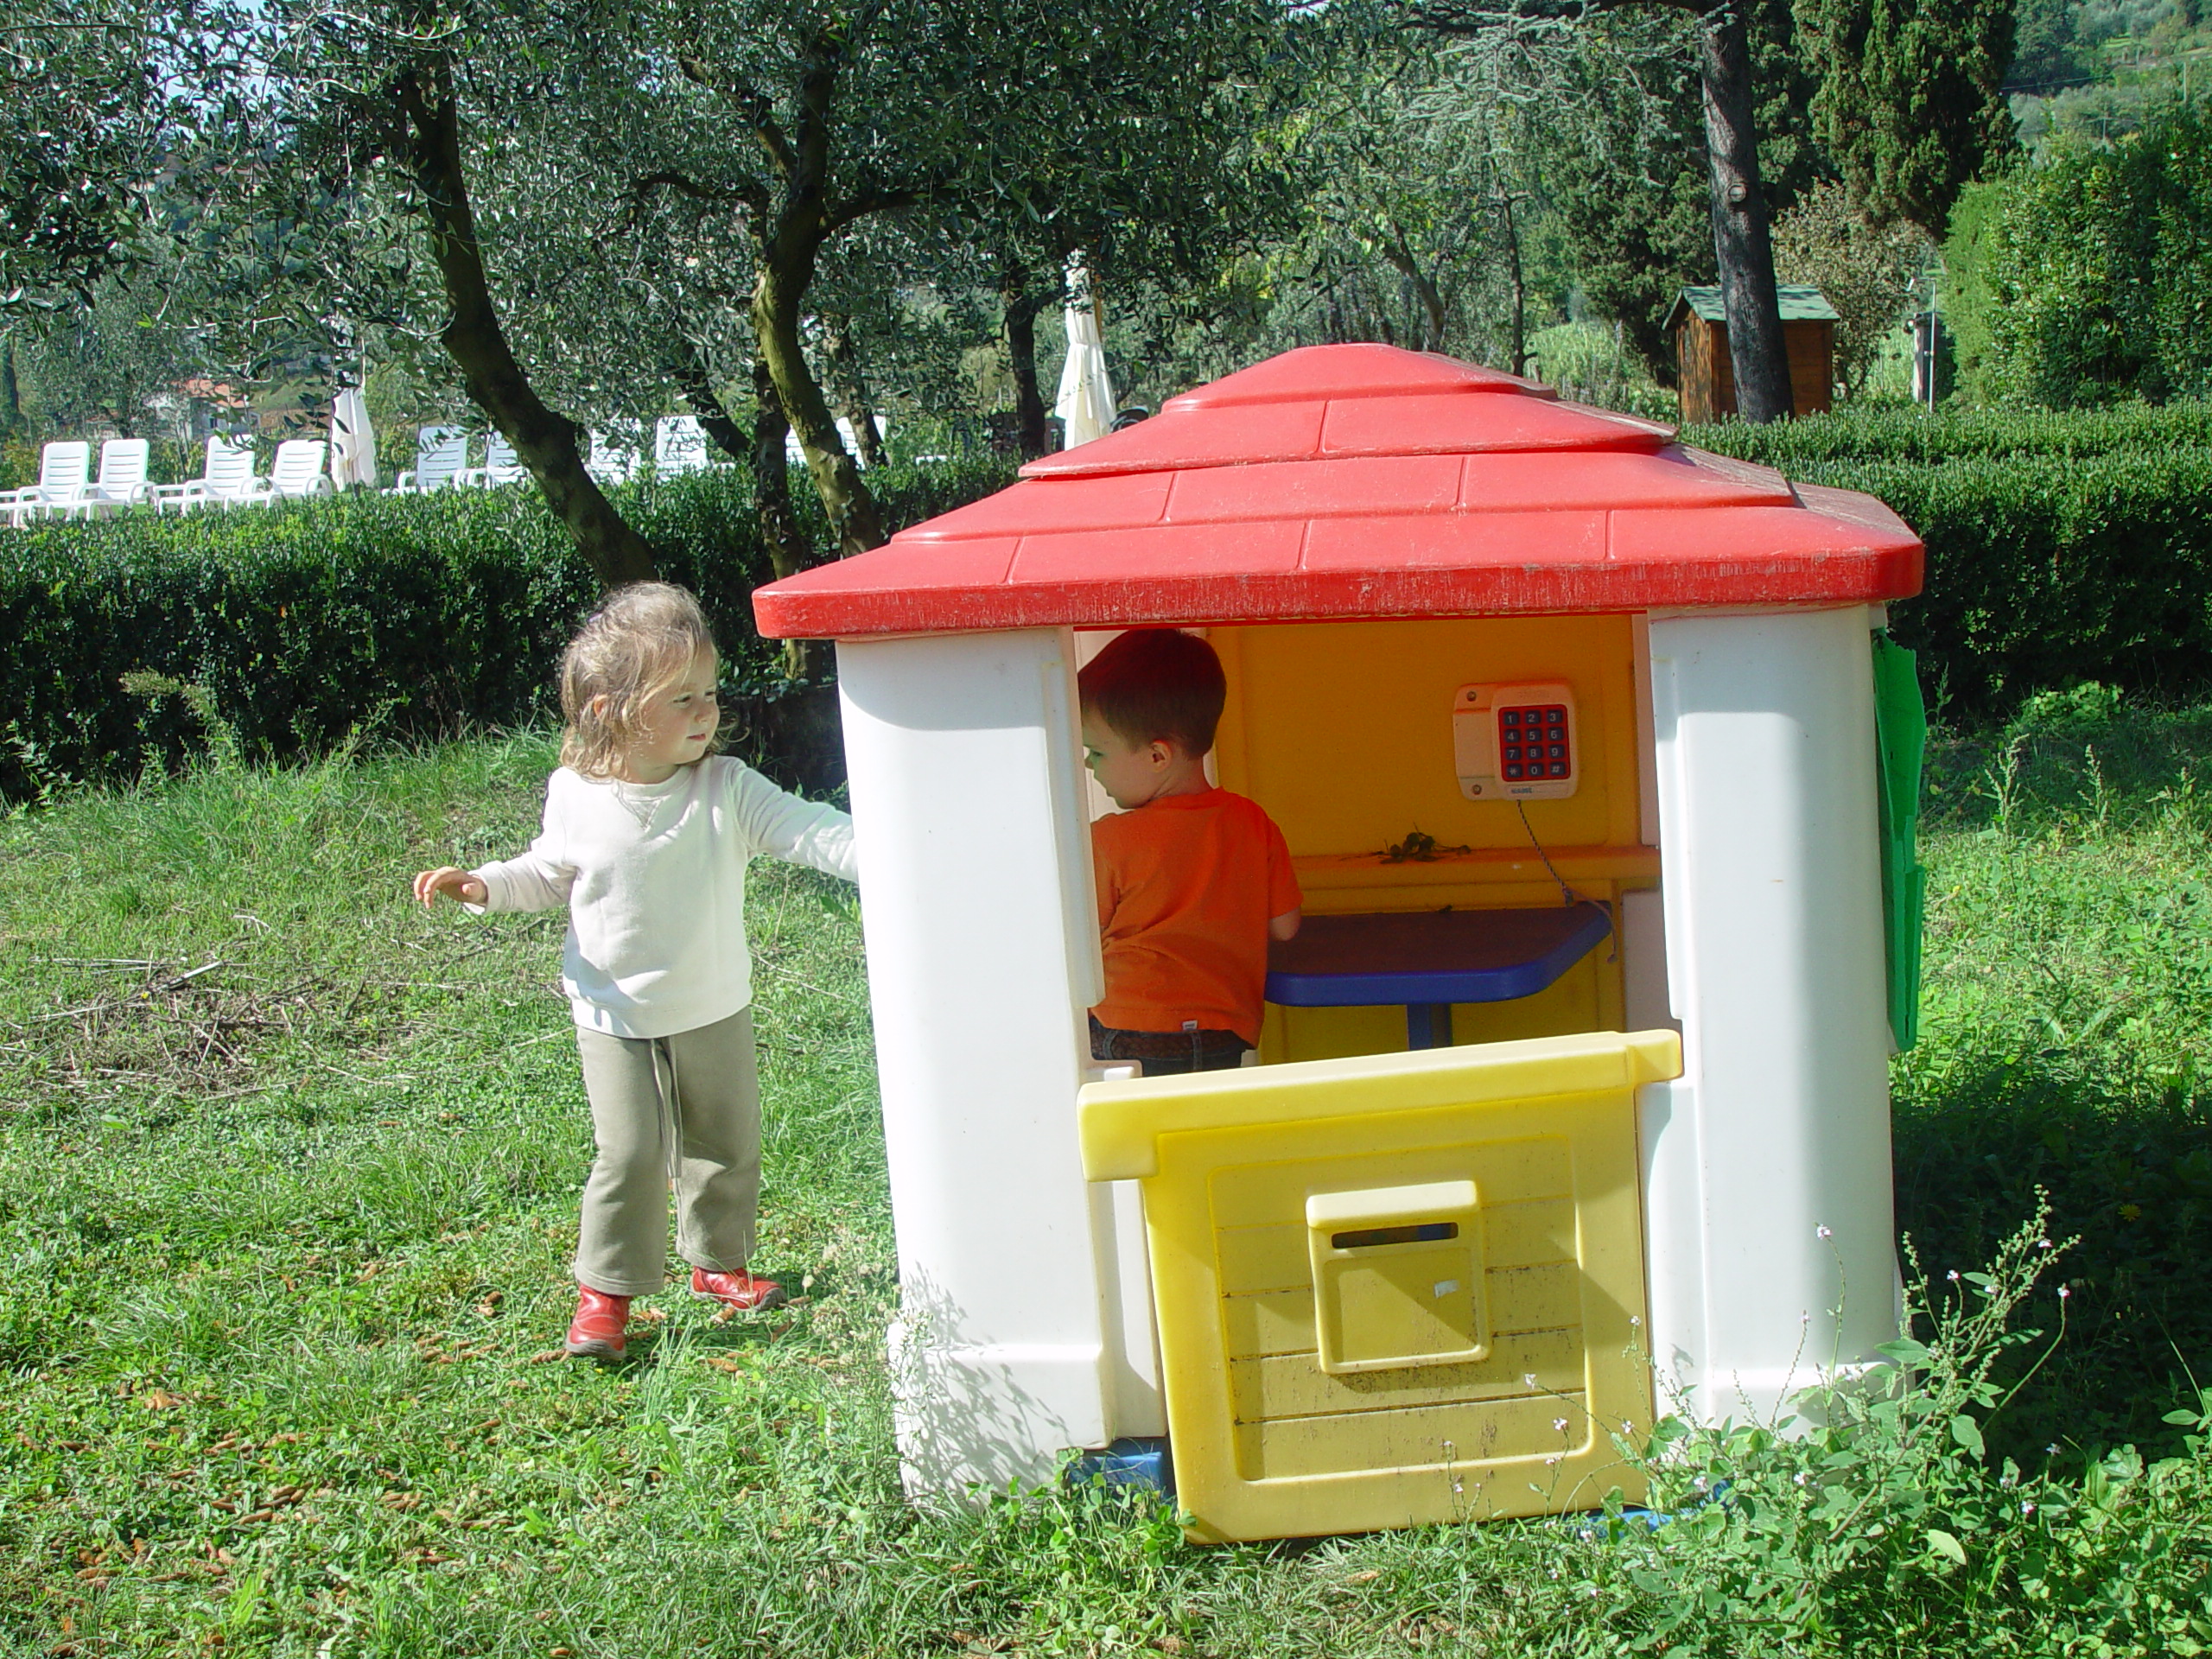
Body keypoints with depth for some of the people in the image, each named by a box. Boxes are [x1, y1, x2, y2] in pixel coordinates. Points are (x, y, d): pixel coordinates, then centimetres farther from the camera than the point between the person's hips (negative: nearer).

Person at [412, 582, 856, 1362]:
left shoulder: (727, 788, -13)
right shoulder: (575, 797, -10)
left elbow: (806, 829, -22)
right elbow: (550, 874, 7)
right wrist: (483, 883, -9)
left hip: (715, 1014, 2)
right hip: (617, 1021, -2)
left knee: (725, 1146, 15)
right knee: (629, 1157, -3)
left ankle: (719, 1262, 37)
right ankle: (606, 1290, 15)